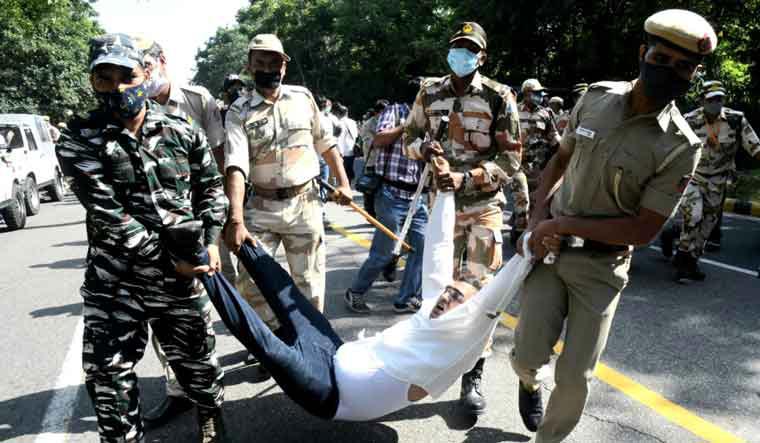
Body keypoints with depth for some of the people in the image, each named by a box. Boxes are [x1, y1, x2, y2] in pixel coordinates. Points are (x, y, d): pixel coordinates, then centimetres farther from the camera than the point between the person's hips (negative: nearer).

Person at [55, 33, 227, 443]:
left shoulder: (182, 132, 3)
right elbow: (105, 212, -14)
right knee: (107, 374, 3)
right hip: (114, 279, -1)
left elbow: (211, 187, 14)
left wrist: (210, 240, 1)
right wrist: (167, 256, -16)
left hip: (182, 275, 2)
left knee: (195, 357, 14)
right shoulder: (79, 140, -4)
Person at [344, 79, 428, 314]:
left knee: (422, 247, 3)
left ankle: (407, 299, 16)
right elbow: (378, 141, -16)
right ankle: (355, 293, 19)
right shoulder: (395, 110, 0)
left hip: (419, 196, 7)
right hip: (393, 195, -7)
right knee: (383, 253, -1)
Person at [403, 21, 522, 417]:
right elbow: (409, 136, 12)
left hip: (483, 206, -3)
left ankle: (473, 377, 8)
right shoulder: (430, 92, 3)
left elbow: (511, 160, -9)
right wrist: (424, 148, -12)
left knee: (477, 288, -4)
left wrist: (466, 178, -22)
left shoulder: (499, 98, -8)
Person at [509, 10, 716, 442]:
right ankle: (530, 382, 38)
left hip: (601, 265, -2)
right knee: (528, 355, 0)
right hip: (548, 246, 2)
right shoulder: (596, 97, -2)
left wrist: (564, 224, -16)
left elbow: (644, 229, -14)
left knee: (575, 376, 2)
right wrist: (537, 218, -2)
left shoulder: (680, 146, -14)